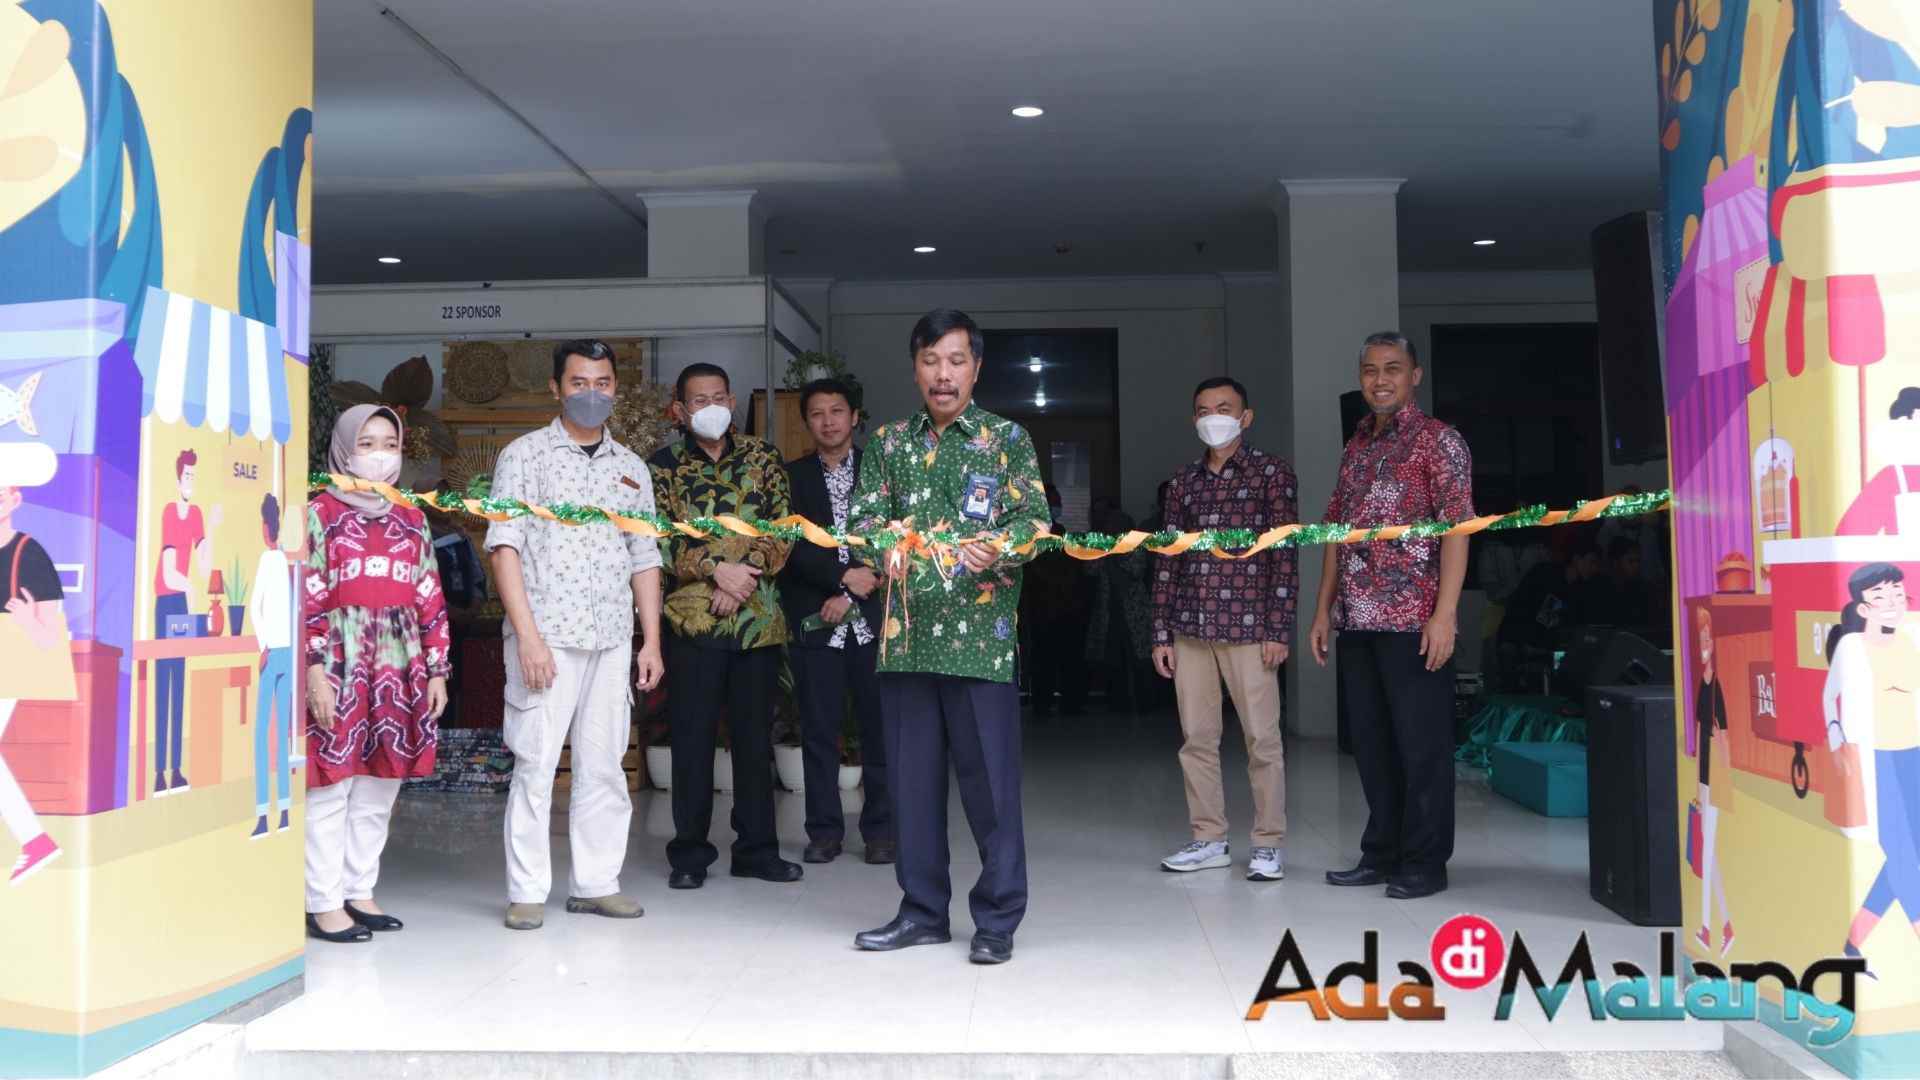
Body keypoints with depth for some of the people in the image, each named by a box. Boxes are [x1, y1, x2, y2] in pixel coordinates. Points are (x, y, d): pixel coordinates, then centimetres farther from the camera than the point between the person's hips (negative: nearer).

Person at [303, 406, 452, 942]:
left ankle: (359, 892, 21)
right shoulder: (321, 513, 0)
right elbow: (306, 599, -7)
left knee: (378, 789, 10)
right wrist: (314, 668, -15)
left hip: (398, 667, 5)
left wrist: (436, 670, 10)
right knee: (330, 787, -2)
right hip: (340, 663, -5)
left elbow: (430, 602, 14)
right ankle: (324, 903, 7)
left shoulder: (411, 520, 15)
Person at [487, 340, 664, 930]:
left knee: (604, 765, 7)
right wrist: (527, 635, -14)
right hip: (546, 634, -4)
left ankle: (596, 883, 16)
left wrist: (651, 640, 9)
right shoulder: (525, 455, 2)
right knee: (535, 763, -2)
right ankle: (527, 892, 7)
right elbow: (505, 547, -5)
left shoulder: (631, 467, 16)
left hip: (612, 639, 4)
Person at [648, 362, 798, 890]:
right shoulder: (664, 465, 4)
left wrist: (747, 575, -12)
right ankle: (689, 853, 13)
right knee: (692, 738, 2)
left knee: (755, 737, 8)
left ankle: (757, 848, 19)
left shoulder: (763, 458, 9)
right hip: (692, 618, -2)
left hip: (759, 619, 2)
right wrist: (716, 570, -16)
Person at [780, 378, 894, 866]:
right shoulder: (791, 476, 10)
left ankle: (880, 828, 11)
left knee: (880, 725, 1)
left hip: (872, 619, 0)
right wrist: (843, 576, -14)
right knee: (818, 729, 3)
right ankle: (824, 830, 12)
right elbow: (793, 545, -2)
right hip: (814, 621, 1)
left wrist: (850, 596, -7)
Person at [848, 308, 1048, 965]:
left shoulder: (1007, 438, 6)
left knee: (989, 777, -2)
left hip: (982, 633, -3)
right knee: (912, 775, 9)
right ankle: (923, 910, 22)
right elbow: (865, 515, 8)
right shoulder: (889, 442, 15)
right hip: (907, 632, 4)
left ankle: (998, 919, 9)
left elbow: (1036, 519, -2)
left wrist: (997, 547, -24)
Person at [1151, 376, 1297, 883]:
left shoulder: (1272, 473, 0)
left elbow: (1284, 554, -5)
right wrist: (1162, 634, 8)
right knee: (1196, 738, 8)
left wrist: (1279, 630, -10)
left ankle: (1269, 844, 10)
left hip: (1248, 628, -4)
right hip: (1190, 630, 5)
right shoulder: (1184, 481, 13)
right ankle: (1209, 840, 18)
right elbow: (1168, 560, 12)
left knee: (1262, 738, 0)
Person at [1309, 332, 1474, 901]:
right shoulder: (1356, 447, 17)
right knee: (1372, 742, 12)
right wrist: (1324, 608, 13)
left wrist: (1444, 614, -18)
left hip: (1414, 620, -7)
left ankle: (1425, 863, 9)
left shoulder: (1438, 441, -3)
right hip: (1357, 621, 7)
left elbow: (1457, 529, -10)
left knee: (1422, 744, 0)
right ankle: (1382, 855, 22)